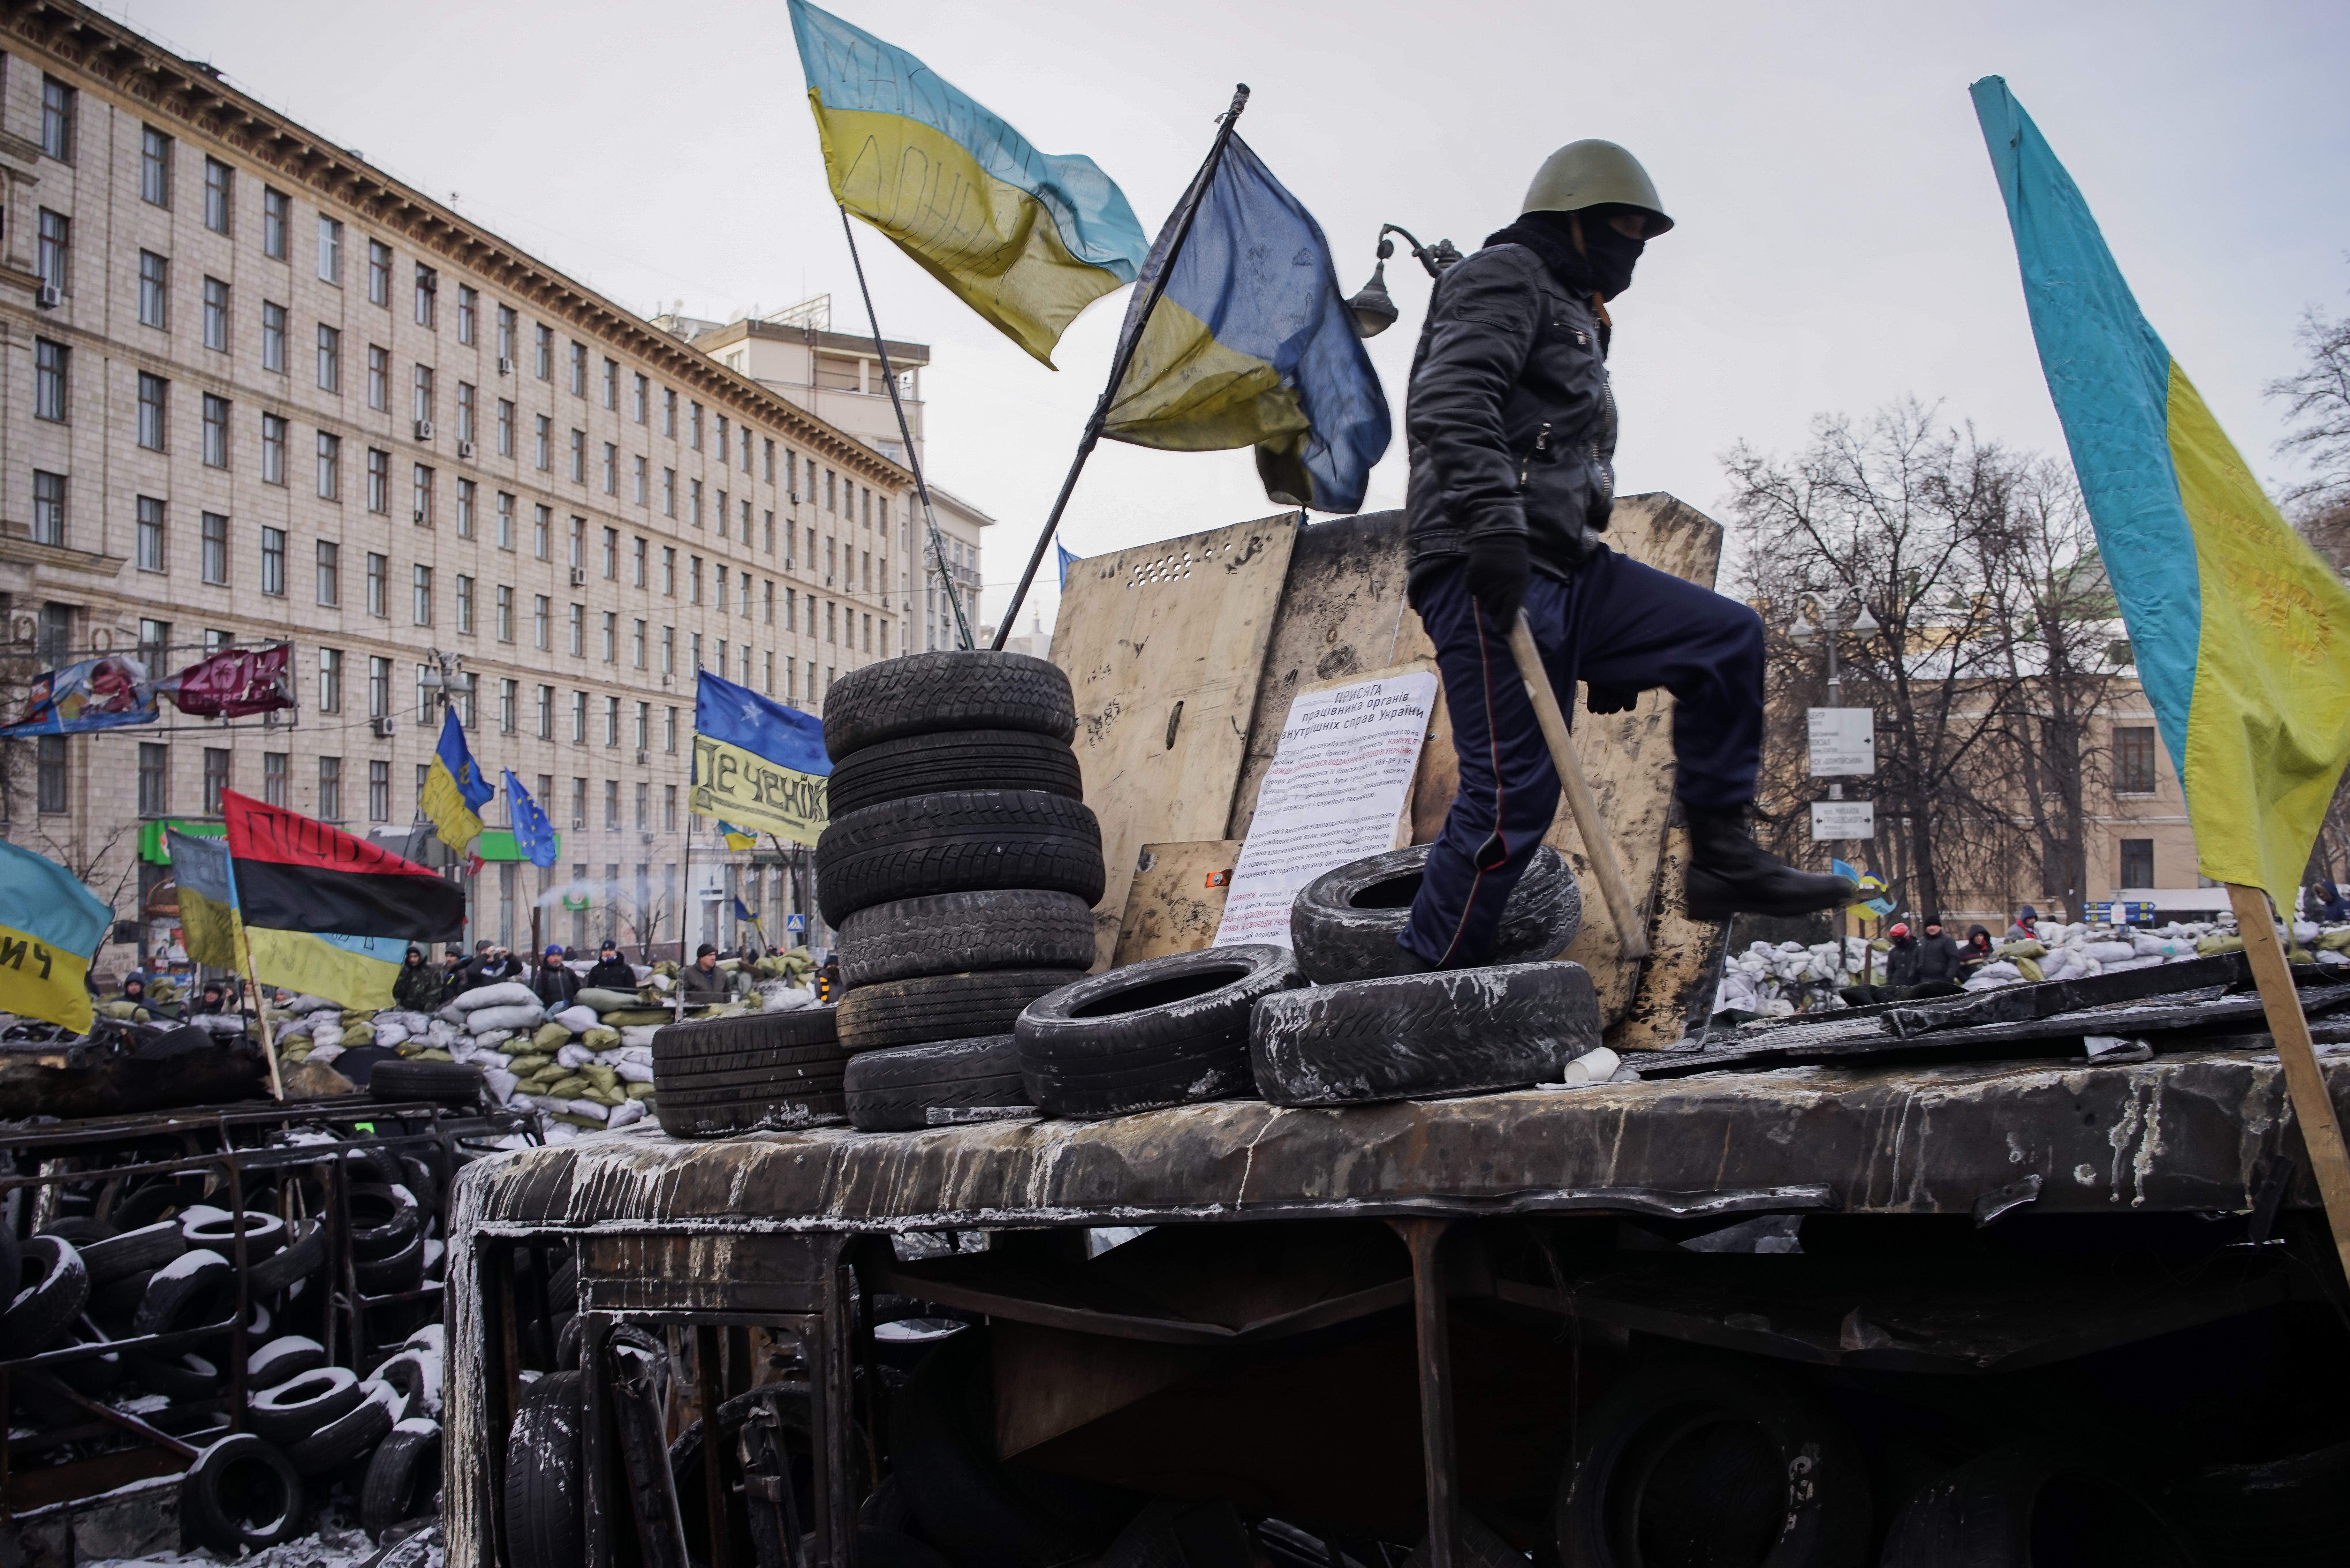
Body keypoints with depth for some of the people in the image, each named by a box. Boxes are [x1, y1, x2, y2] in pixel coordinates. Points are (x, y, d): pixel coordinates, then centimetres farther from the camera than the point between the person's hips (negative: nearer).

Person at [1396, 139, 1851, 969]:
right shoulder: (1505, 277, 3)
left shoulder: (1574, 320, 32)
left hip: (1565, 570, 9)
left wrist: (1611, 647, 28)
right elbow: (1449, 401, -17)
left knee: (1726, 636, 1)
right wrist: (1493, 523, -31)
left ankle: (1722, 858, 2)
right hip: (1486, 575, -9)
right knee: (1516, 790, -14)